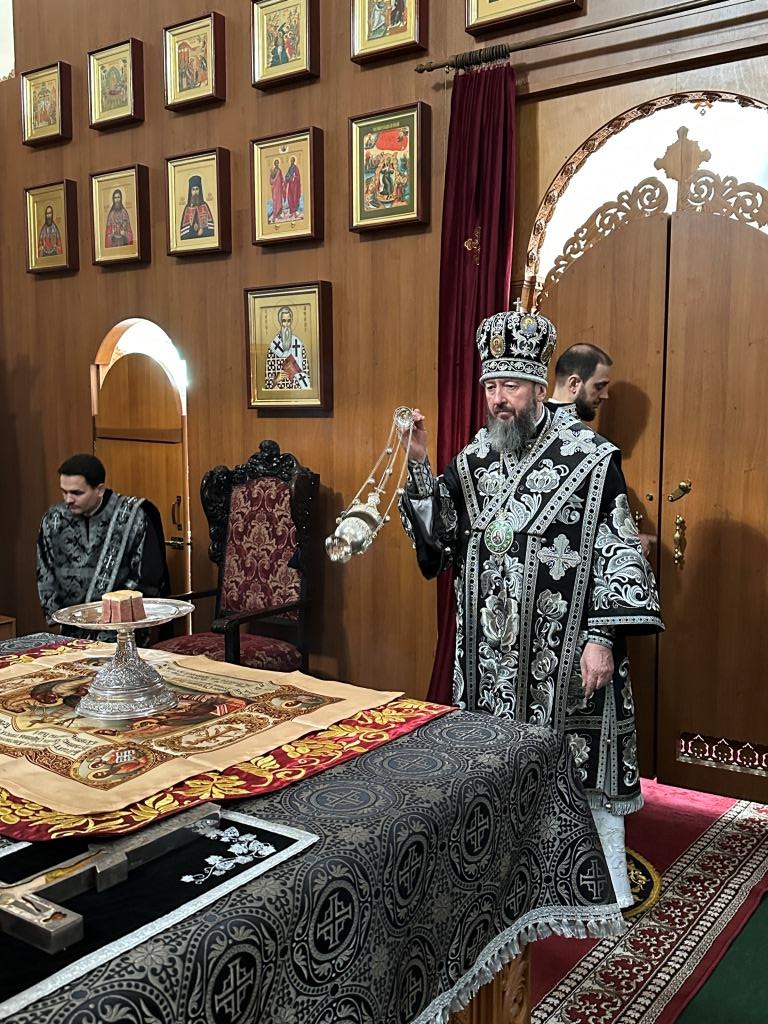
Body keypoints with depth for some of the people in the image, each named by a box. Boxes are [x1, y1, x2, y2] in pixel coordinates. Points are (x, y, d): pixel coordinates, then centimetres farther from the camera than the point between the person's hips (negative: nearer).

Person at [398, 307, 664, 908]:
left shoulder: (591, 458, -9)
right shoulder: (473, 459, 6)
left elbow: (619, 556, -10)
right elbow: (442, 536, 2)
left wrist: (604, 638, -15)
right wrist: (419, 466, -9)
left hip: (565, 652, -5)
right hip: (491, 652, 5)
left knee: (577, 762, 5)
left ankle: (605, 882, 26)